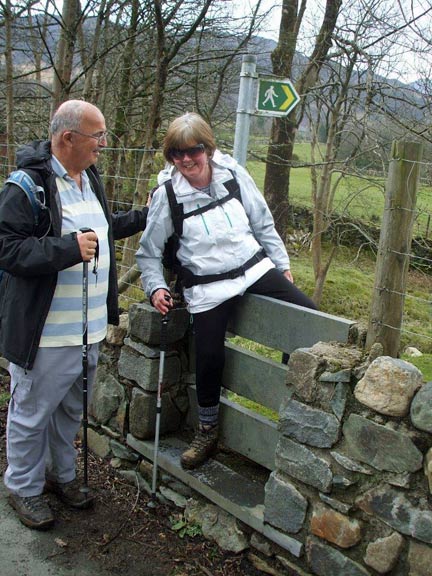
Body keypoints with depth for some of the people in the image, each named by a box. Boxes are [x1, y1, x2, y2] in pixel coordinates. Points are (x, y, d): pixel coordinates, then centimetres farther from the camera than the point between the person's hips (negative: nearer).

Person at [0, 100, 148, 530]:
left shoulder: (89, 178, 10)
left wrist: (144, 217, 24)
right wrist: (69, 248, -29)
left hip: (88, 329, 8)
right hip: (45, 334, -8)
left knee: (71, 411, 23)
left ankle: (61, 474, 42)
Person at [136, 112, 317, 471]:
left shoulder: (233, 174, -3)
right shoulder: (167, 194, -9)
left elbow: (263, 224, 9)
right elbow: (149, 252, 2)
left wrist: (282, 264, 12)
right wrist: (156, 287, -12)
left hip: (255, 267, 3)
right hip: (208, 286, -3)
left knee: (310, 317, -5)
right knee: (209, 357, -9)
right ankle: (208, 431, 18)